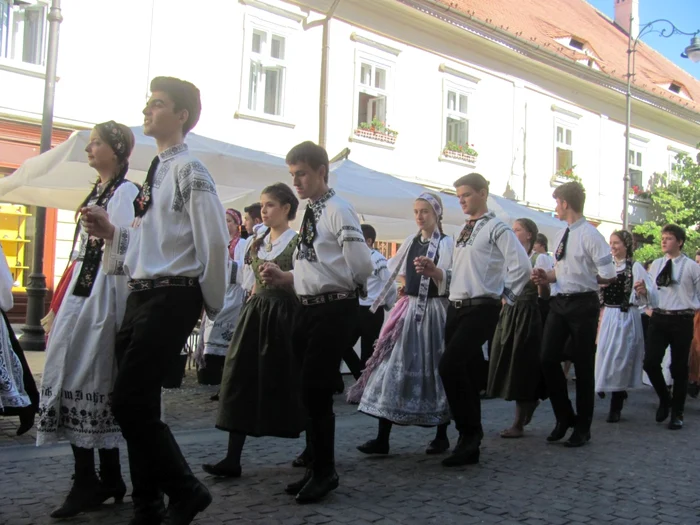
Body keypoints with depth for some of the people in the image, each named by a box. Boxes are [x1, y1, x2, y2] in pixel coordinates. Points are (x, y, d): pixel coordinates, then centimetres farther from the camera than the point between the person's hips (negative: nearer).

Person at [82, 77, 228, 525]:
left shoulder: (189, 170, -10)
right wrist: (112, 233, 6)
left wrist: (211, 304, -5)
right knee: (137, 404, 10)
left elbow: (213, 241, -14)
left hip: (172, 298, -9)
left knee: (131, 401, -10)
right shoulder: (156, 170, 18)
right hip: (142, 295, 9)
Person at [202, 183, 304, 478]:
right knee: (242, 381, 0)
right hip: (256, 313, 7)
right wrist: (250, 307, 18)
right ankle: (232, 459, 1)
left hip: (284, 315, -6)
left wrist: (280, 276, -27)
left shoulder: (296, 241, -5)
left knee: (289, 381, 1)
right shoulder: (258, 243, 15)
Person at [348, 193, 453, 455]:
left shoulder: (445, 243, -5)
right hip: (408, 309, 6)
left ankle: (441, 436, 16)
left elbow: (448, 285, -14)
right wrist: (406, 285, 13)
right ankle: (382, 438, 1)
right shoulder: (411, 242, 13)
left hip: (432, 311, -6)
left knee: (434, 370, 1)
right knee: (393, 366, -1)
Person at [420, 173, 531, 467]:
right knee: (466, 373, 10)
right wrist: (436, 272, 6)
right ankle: (470, 447, 19)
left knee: (450, 366, -21)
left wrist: (506, 298, -9)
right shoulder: (464, 231, 20)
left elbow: (521, 265, -13)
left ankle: (469, 433, -7)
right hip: (456, 308, 8)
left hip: (481, 309, -8)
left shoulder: (496, 228, -4)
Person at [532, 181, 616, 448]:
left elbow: (608, 276, -15)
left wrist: (584, 281, 0)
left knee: (583, 366, 5)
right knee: (548, 359, 2)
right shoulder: (561, 235, 10)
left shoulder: (590, 235, -15)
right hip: (560, 303, 7)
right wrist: (547, 277, 1)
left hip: (583, 304, -7)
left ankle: (582, 428, 19)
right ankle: (564, 416, 21)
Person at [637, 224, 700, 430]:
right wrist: (644, 291, -7)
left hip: (682, 320, -3)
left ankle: (677, 413, 19)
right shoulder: (656, 265, 9)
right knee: (650, 362, -6)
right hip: (659, 318, 3)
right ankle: (664, 399, 21)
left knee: (679, 367, 5)